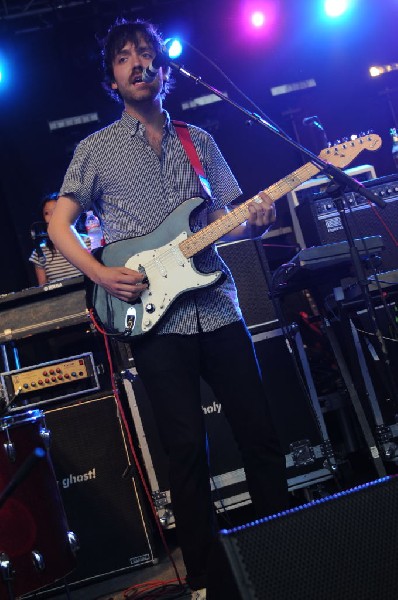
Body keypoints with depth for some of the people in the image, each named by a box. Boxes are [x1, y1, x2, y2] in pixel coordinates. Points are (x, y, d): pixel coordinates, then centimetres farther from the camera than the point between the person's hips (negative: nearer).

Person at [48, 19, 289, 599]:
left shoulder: (200, 141, 15)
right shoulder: (96, 149, 6)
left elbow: (227, 220, 15)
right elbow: (59, 224, 6)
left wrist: (255, 220, -9)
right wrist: (100, 274, -11)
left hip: (218, 309, 3)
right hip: (154, 318, -3)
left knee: (259, 432, 4)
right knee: (187, 449, -2)